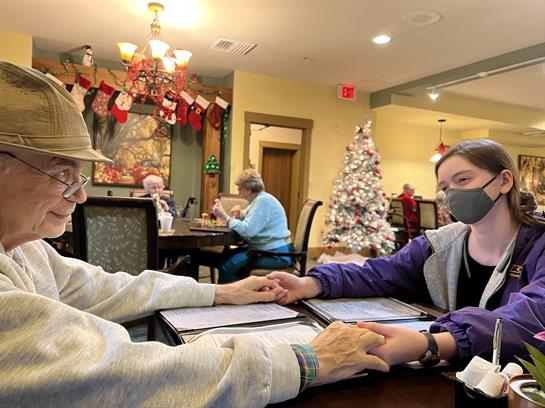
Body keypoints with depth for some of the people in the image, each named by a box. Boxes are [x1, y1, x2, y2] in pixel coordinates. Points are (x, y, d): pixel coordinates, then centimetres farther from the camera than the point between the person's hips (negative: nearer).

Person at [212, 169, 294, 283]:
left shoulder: (263, 201, -16)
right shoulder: (259, 199, 16)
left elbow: (248, 230, -23)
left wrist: (225, 216, -15)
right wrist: (240, 215, 0)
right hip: (267, 249, 10)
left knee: (227, 265, -18)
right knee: (225, 256, 11)